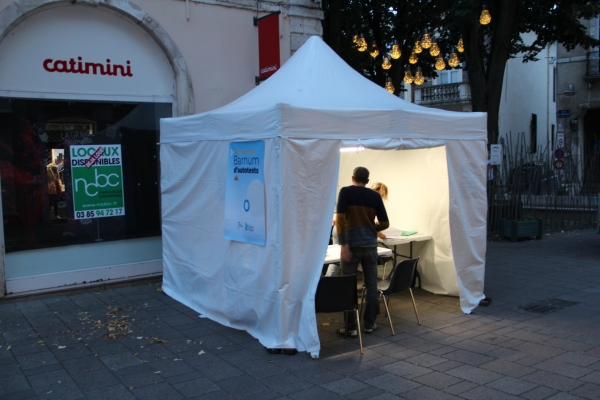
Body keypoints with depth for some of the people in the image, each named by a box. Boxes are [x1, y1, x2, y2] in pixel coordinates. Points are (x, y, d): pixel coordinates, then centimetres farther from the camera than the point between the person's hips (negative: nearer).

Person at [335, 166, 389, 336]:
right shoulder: (375, 196, 5)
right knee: (371, 285, 12)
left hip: (352, 244, -3)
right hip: (370, 245, 3)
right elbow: (385, 224, 5)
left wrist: (343, 244, -13)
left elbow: (340, 218, -13)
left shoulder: (345, 192, -3)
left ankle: (351, 327, 6)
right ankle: (369, 324, 19)